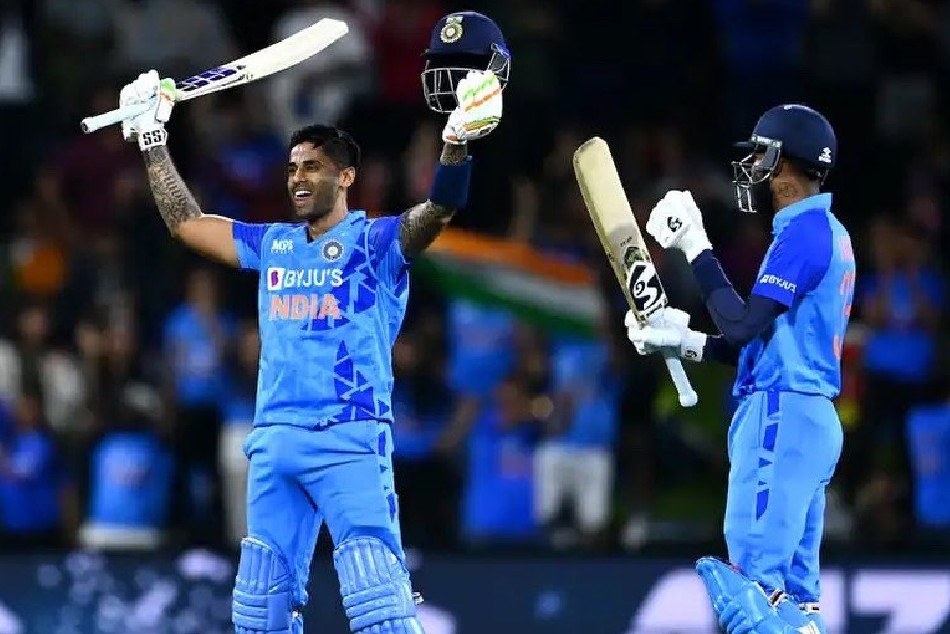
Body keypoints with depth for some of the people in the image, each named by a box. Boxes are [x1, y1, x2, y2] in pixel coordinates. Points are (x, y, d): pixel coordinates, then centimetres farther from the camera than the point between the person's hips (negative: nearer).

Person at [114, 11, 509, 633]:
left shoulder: (377, 242, 1)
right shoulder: (272, 245, 18)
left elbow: (439, 209, -16)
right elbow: (186, 221, 24)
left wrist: (458, 140, -33)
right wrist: (153, 141, 21)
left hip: (351, 441, -6)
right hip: (274, 442, 6)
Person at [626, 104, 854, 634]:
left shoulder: (805, 231, -12)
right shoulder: (830, 233, 19)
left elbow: (744, 325, -17)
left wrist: (696, 248, -11)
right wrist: (686, 342, 16)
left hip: (781, 417, -10)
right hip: (812, 418, 10)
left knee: (753, 588, -14)